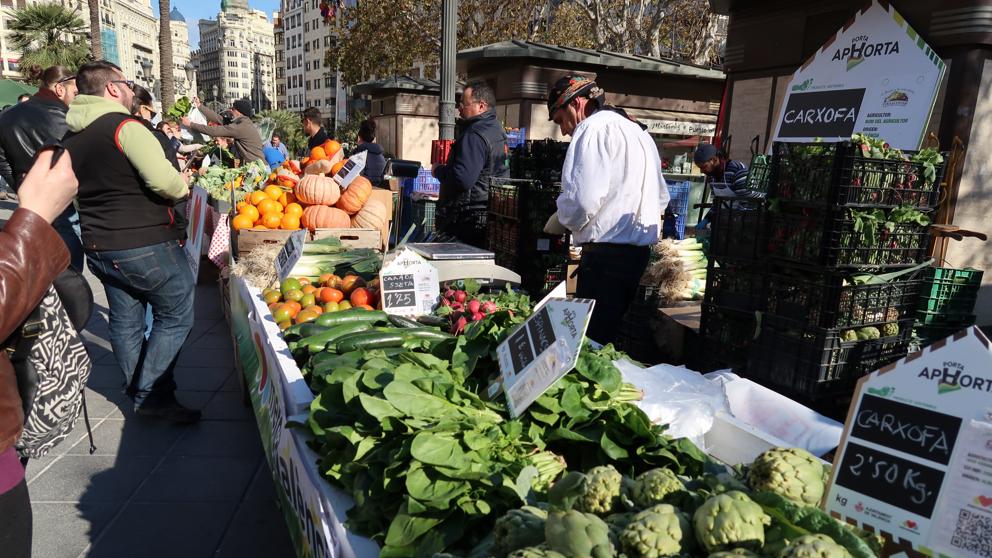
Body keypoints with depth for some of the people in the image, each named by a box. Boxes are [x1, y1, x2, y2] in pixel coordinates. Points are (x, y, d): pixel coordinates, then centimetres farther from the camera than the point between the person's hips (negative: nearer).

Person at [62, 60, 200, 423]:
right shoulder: (124, 125, -15)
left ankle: (138, 394, 27)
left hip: (99, 246, 8)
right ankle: (152, 396, 3)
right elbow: (164, 181, -25)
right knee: (175, 315, 3)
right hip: (145, 245, -8)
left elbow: (86, 185, 21)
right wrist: (183, 186, -5)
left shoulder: (71, 137, 11)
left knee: (125, 322, 15)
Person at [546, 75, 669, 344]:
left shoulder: (594, 128, -8)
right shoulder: (638, 131, 22)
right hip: (640, 249, 10)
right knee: (613, 336, 16)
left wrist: (561, 220, -1)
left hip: (607, 253, -10)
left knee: (591, 341, -6)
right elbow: (661, 197, 26)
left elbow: (583, 199, -20)